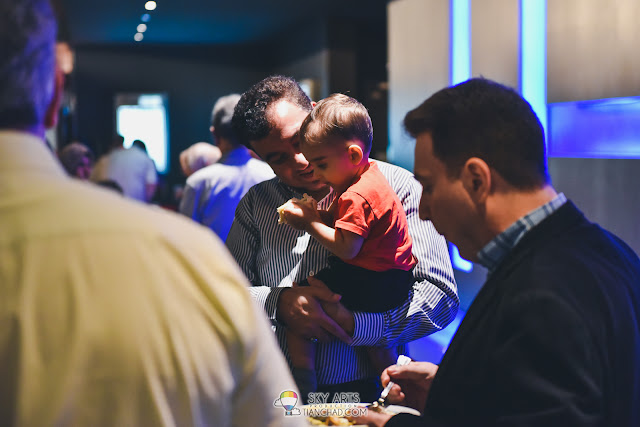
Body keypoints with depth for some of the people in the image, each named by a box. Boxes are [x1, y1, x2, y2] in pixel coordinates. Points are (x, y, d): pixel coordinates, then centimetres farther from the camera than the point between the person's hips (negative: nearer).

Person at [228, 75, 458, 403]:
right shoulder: (256, 203, 13)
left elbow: (441, 296, -5)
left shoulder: (397, 186, 2)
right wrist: (279, 303, -14)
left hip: (364, 389, -2)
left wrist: (354, 325, -17)